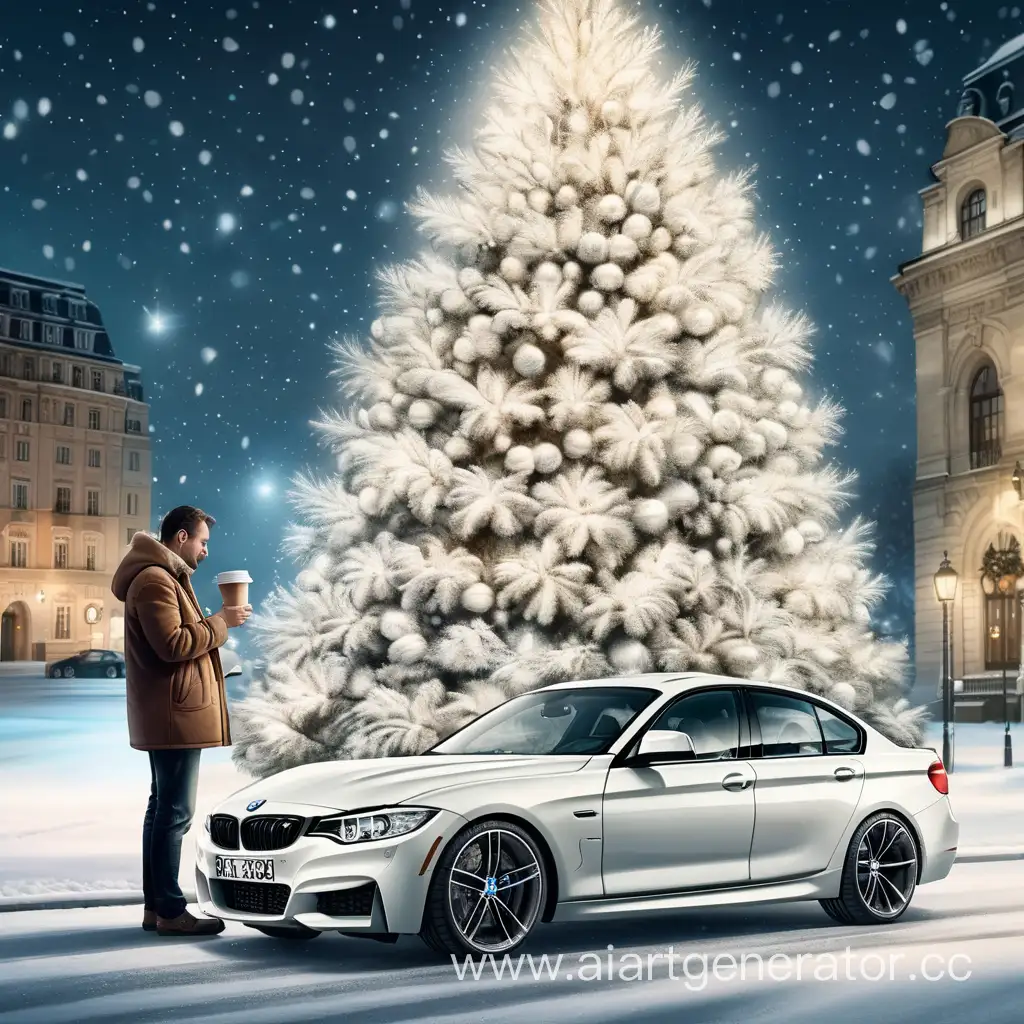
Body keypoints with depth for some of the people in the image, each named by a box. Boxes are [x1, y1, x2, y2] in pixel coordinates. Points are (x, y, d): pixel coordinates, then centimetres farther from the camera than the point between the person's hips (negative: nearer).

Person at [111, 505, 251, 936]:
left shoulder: (166, 577, 20)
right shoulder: (155, 581, -14)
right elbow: (172, 645, -22)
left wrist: (211, 624, 7)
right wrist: (219, 622, -14)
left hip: (170, 715, 11)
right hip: (175, 713, -11)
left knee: (163, 808, 13)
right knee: (175, 812, -9)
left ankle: (155, 906, 19)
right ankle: (170, 911, -6)